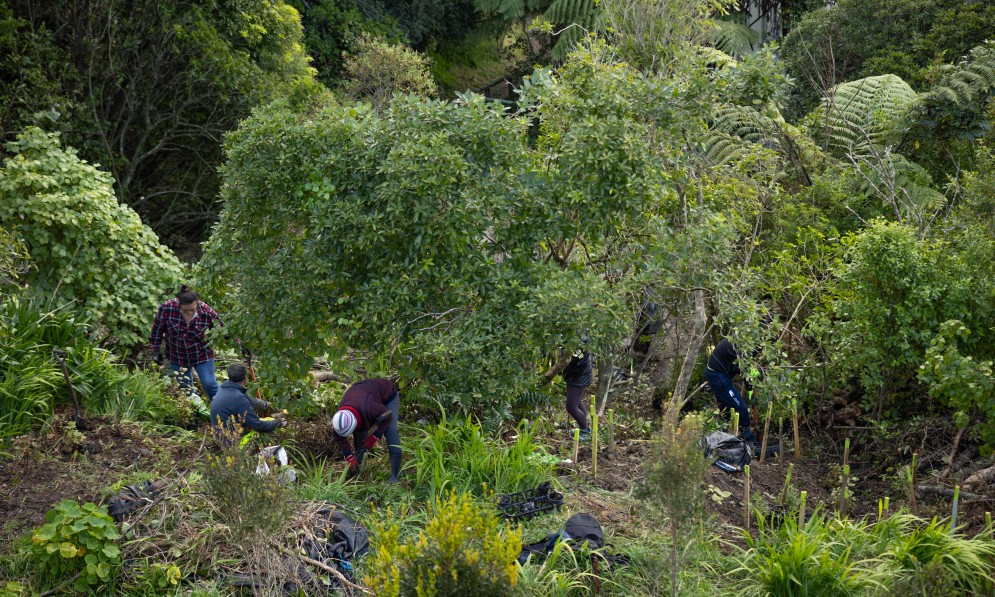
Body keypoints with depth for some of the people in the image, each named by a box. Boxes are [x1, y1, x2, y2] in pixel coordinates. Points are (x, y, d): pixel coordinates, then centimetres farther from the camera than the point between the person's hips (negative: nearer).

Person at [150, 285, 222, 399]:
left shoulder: (206, 312, -23)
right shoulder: (167, 308, -22)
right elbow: (157, 329, -6)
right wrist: (156, 351, 0)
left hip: (202, 355, -1)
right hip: (177, 356, 2)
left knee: (209, 384, -2)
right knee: (184, 388, 13)